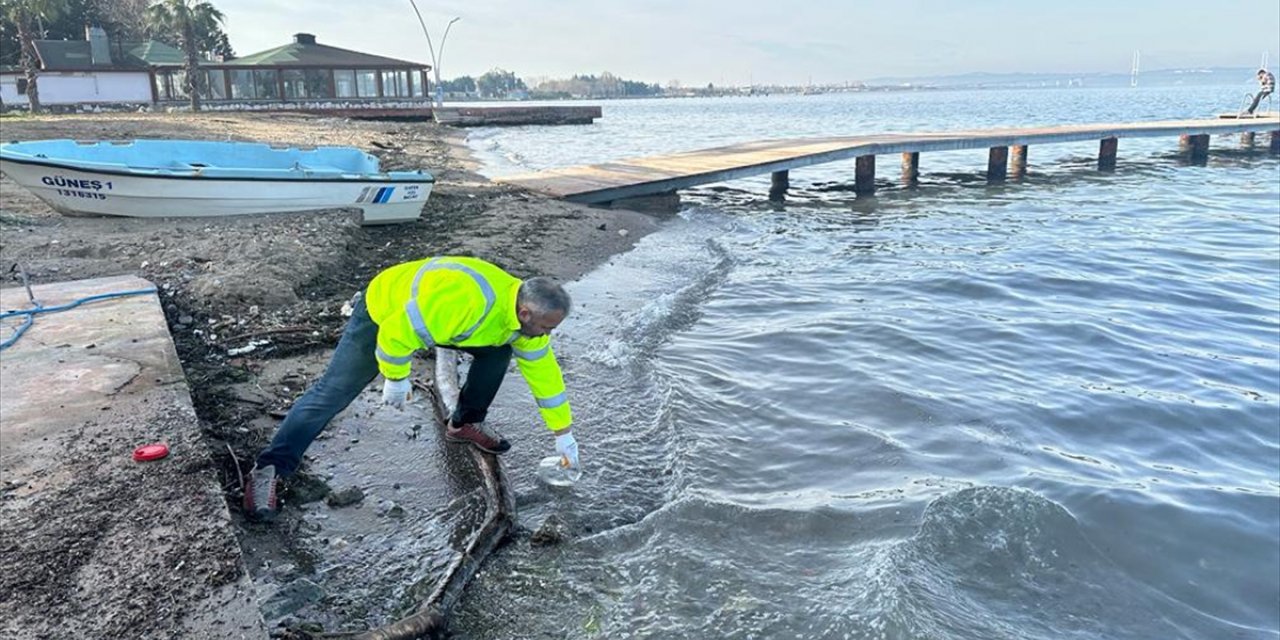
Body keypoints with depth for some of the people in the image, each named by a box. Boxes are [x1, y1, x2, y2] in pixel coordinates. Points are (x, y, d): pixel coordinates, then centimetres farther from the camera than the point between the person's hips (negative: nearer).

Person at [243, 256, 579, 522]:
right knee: (332, 393, -9)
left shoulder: (525, 314, -16)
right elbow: (397, 332, -36)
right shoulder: (465, 300, -43)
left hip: (434, 316, 7)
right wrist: (396, 379, -20)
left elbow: (543, 369, -4)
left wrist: (562, 432, -1)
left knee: (498, 350, -2)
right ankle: (267, 471, -2)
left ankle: (465, 424, 16)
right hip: (383, 314, -7)